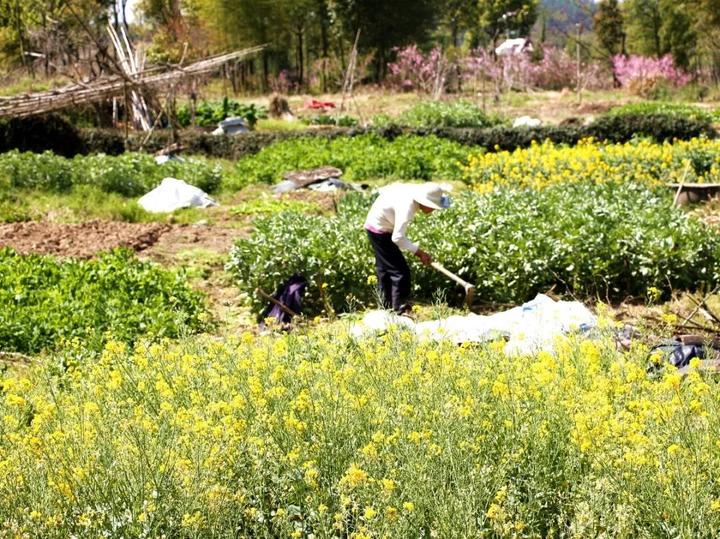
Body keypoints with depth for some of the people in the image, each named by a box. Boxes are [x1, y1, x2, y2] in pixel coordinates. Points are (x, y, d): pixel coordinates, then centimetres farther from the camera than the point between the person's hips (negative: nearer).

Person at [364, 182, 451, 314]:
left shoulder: (413, 191, -7)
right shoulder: (407, 208, -33)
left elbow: (386, 189, 8)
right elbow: (397, 238, -33)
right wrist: (419, 252, -30)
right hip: (380, 231, -10)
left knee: (385, 269, 20)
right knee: (400, 271, -9)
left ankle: (387, 305, 33)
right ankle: (400, 308, -4)